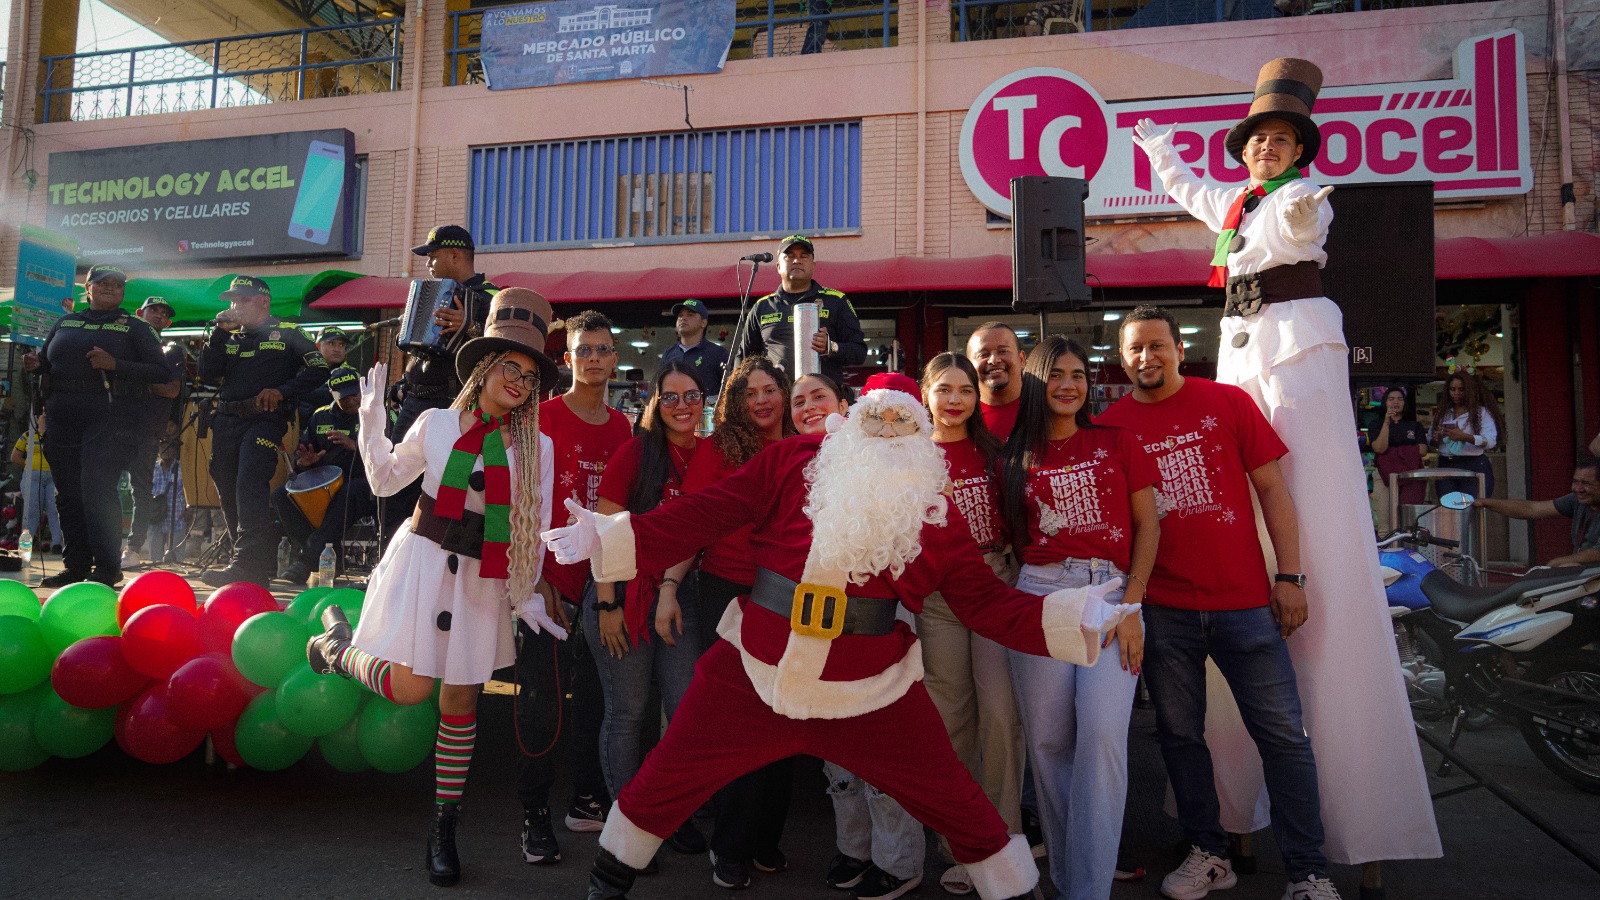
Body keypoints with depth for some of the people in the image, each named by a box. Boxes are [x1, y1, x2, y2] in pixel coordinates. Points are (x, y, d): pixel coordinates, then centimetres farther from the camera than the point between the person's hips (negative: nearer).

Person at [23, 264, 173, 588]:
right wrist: (35, 364, 0)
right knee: (67, 493, 6)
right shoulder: (65, 323, 18)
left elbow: (159, 371, -3)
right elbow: (45, 360, 24)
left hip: (110, 418, -5)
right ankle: (76, 565, 15)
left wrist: (115, 365, -16)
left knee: (96, 487, -14)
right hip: (63, 420, 5)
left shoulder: (134, 327, 6)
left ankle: (107, 567, -9)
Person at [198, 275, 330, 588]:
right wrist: (220, 332, 1)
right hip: (227, 420, 7)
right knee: (228, 492, 5)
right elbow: (207, 372, 7)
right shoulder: (230, 337, 20)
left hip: (264, 419, -7)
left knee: (249, 485, -21)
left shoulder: (287, 333, 4)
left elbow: (319, 369, -3)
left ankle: (245, 565, -26)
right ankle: (259, 566, 14)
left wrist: (282, 391, -12)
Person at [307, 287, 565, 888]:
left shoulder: (536, 446, 0)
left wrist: (525, 594, 2)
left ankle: (444, 828, 21)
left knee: (460, 704, 7)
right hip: (425, 562, -1)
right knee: (410, 689, -12)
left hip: (484, 582, 1)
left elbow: (536, 525, 3)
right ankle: (336, 642, 19)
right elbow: (385, 481, 11)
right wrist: (371, 422, 2)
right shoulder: (437, 424, 0)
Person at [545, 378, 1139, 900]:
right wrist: (605, 538, -10)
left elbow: (984, 601, 2)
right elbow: (705, 515, -3)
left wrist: (1076, 617, -11)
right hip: (752, 674, 1)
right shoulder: (793, 463, -2)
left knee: (956, 805, 5)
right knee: (665, 780, 12)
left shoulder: (933, 509, 2)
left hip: (869, 695, 0)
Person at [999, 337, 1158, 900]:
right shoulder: (1017, 457, 14)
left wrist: (1130, 605, -4)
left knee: (1102, 735, -15)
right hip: (1039, 594, 2)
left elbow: (1147, 525, 5)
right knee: (1047, 741, 1)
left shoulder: (1118, 442, 10)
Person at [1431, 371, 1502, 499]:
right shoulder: (1442, 413, 16)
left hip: (1474, 466, -4)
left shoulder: (1481, 412, 2)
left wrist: (1464, 437, -25)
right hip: (1446, 466, 4)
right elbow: (1429, 439, 17)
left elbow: (1490, 441, -9)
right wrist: (1435, 439, -7)